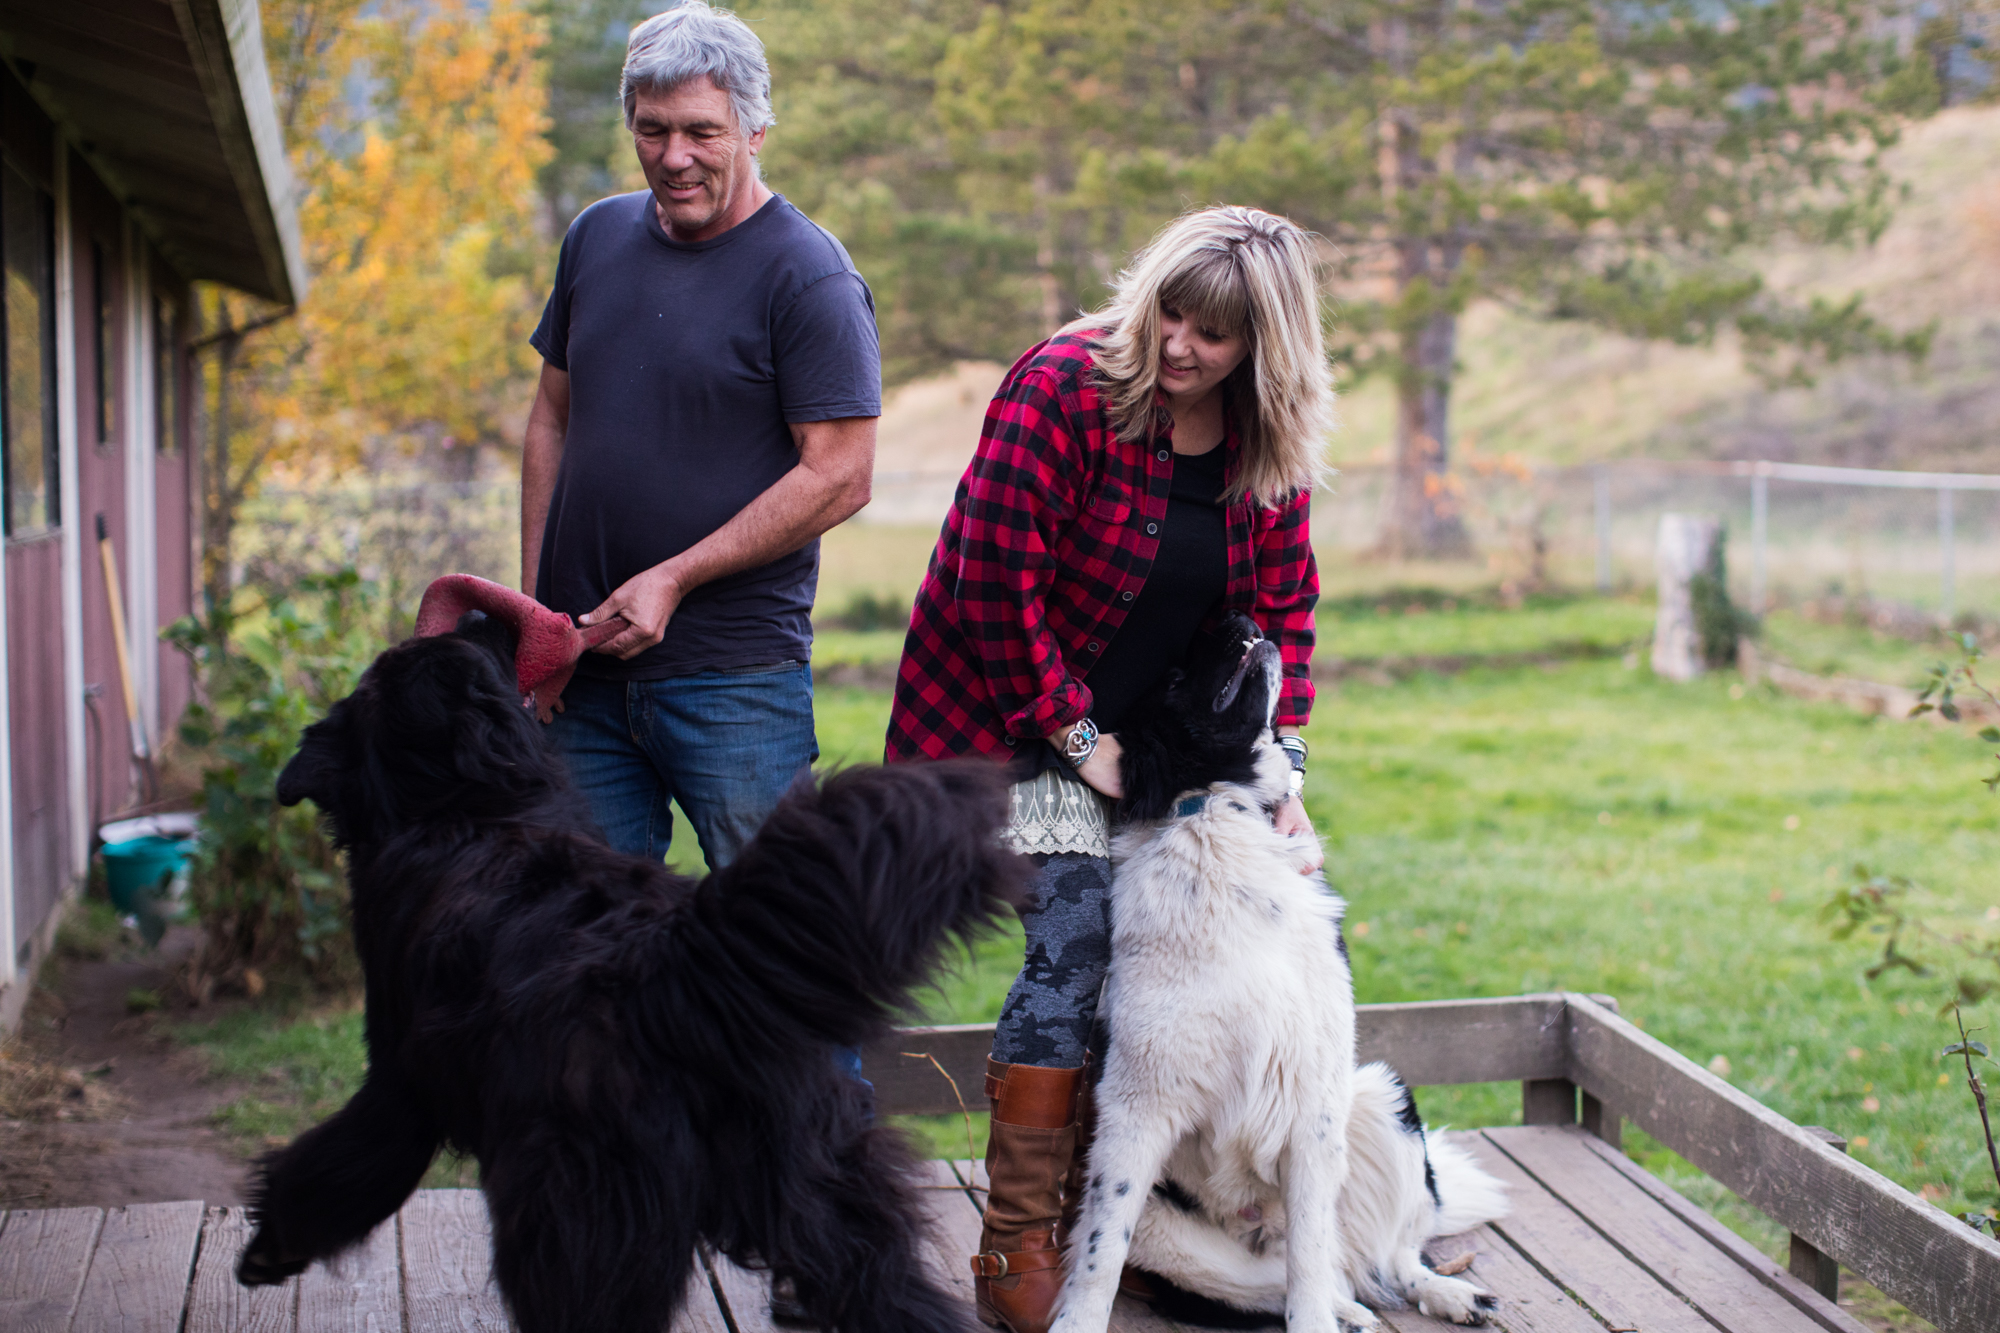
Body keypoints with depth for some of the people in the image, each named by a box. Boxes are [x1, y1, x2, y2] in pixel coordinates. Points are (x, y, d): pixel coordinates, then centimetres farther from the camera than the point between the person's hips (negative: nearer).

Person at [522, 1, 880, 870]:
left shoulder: (808, 275, -8)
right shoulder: (597, 237, 11)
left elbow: (838, 477, -13)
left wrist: (673, 580, -16)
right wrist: (532, 600, 9)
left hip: (735, 673, -5)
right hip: (584, 666, 6)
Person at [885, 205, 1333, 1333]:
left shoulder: (1272, 443, 0)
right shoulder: (1065, 387, -19)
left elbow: (1284, 605, 6)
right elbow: (998, 579, -20)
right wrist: (1072, 735, -16)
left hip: (1154, 732, 6)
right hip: (1011, 717, -6)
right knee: (1078, 929, -18)